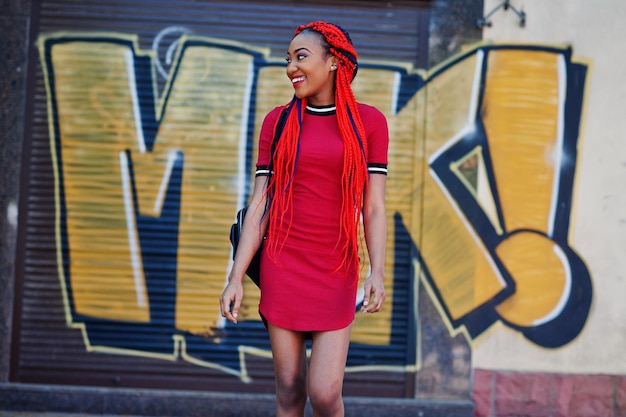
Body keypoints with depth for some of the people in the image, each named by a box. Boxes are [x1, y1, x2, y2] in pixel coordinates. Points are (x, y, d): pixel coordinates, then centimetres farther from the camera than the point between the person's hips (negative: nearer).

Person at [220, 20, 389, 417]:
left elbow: (374, 206, -2)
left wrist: (378, 272, -16)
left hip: (337, 273, -1)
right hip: (282, 266, 1)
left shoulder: (369, 121, 1)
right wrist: (236, 278, -4)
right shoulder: (277, 121, 4)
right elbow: (260, 205, 2)